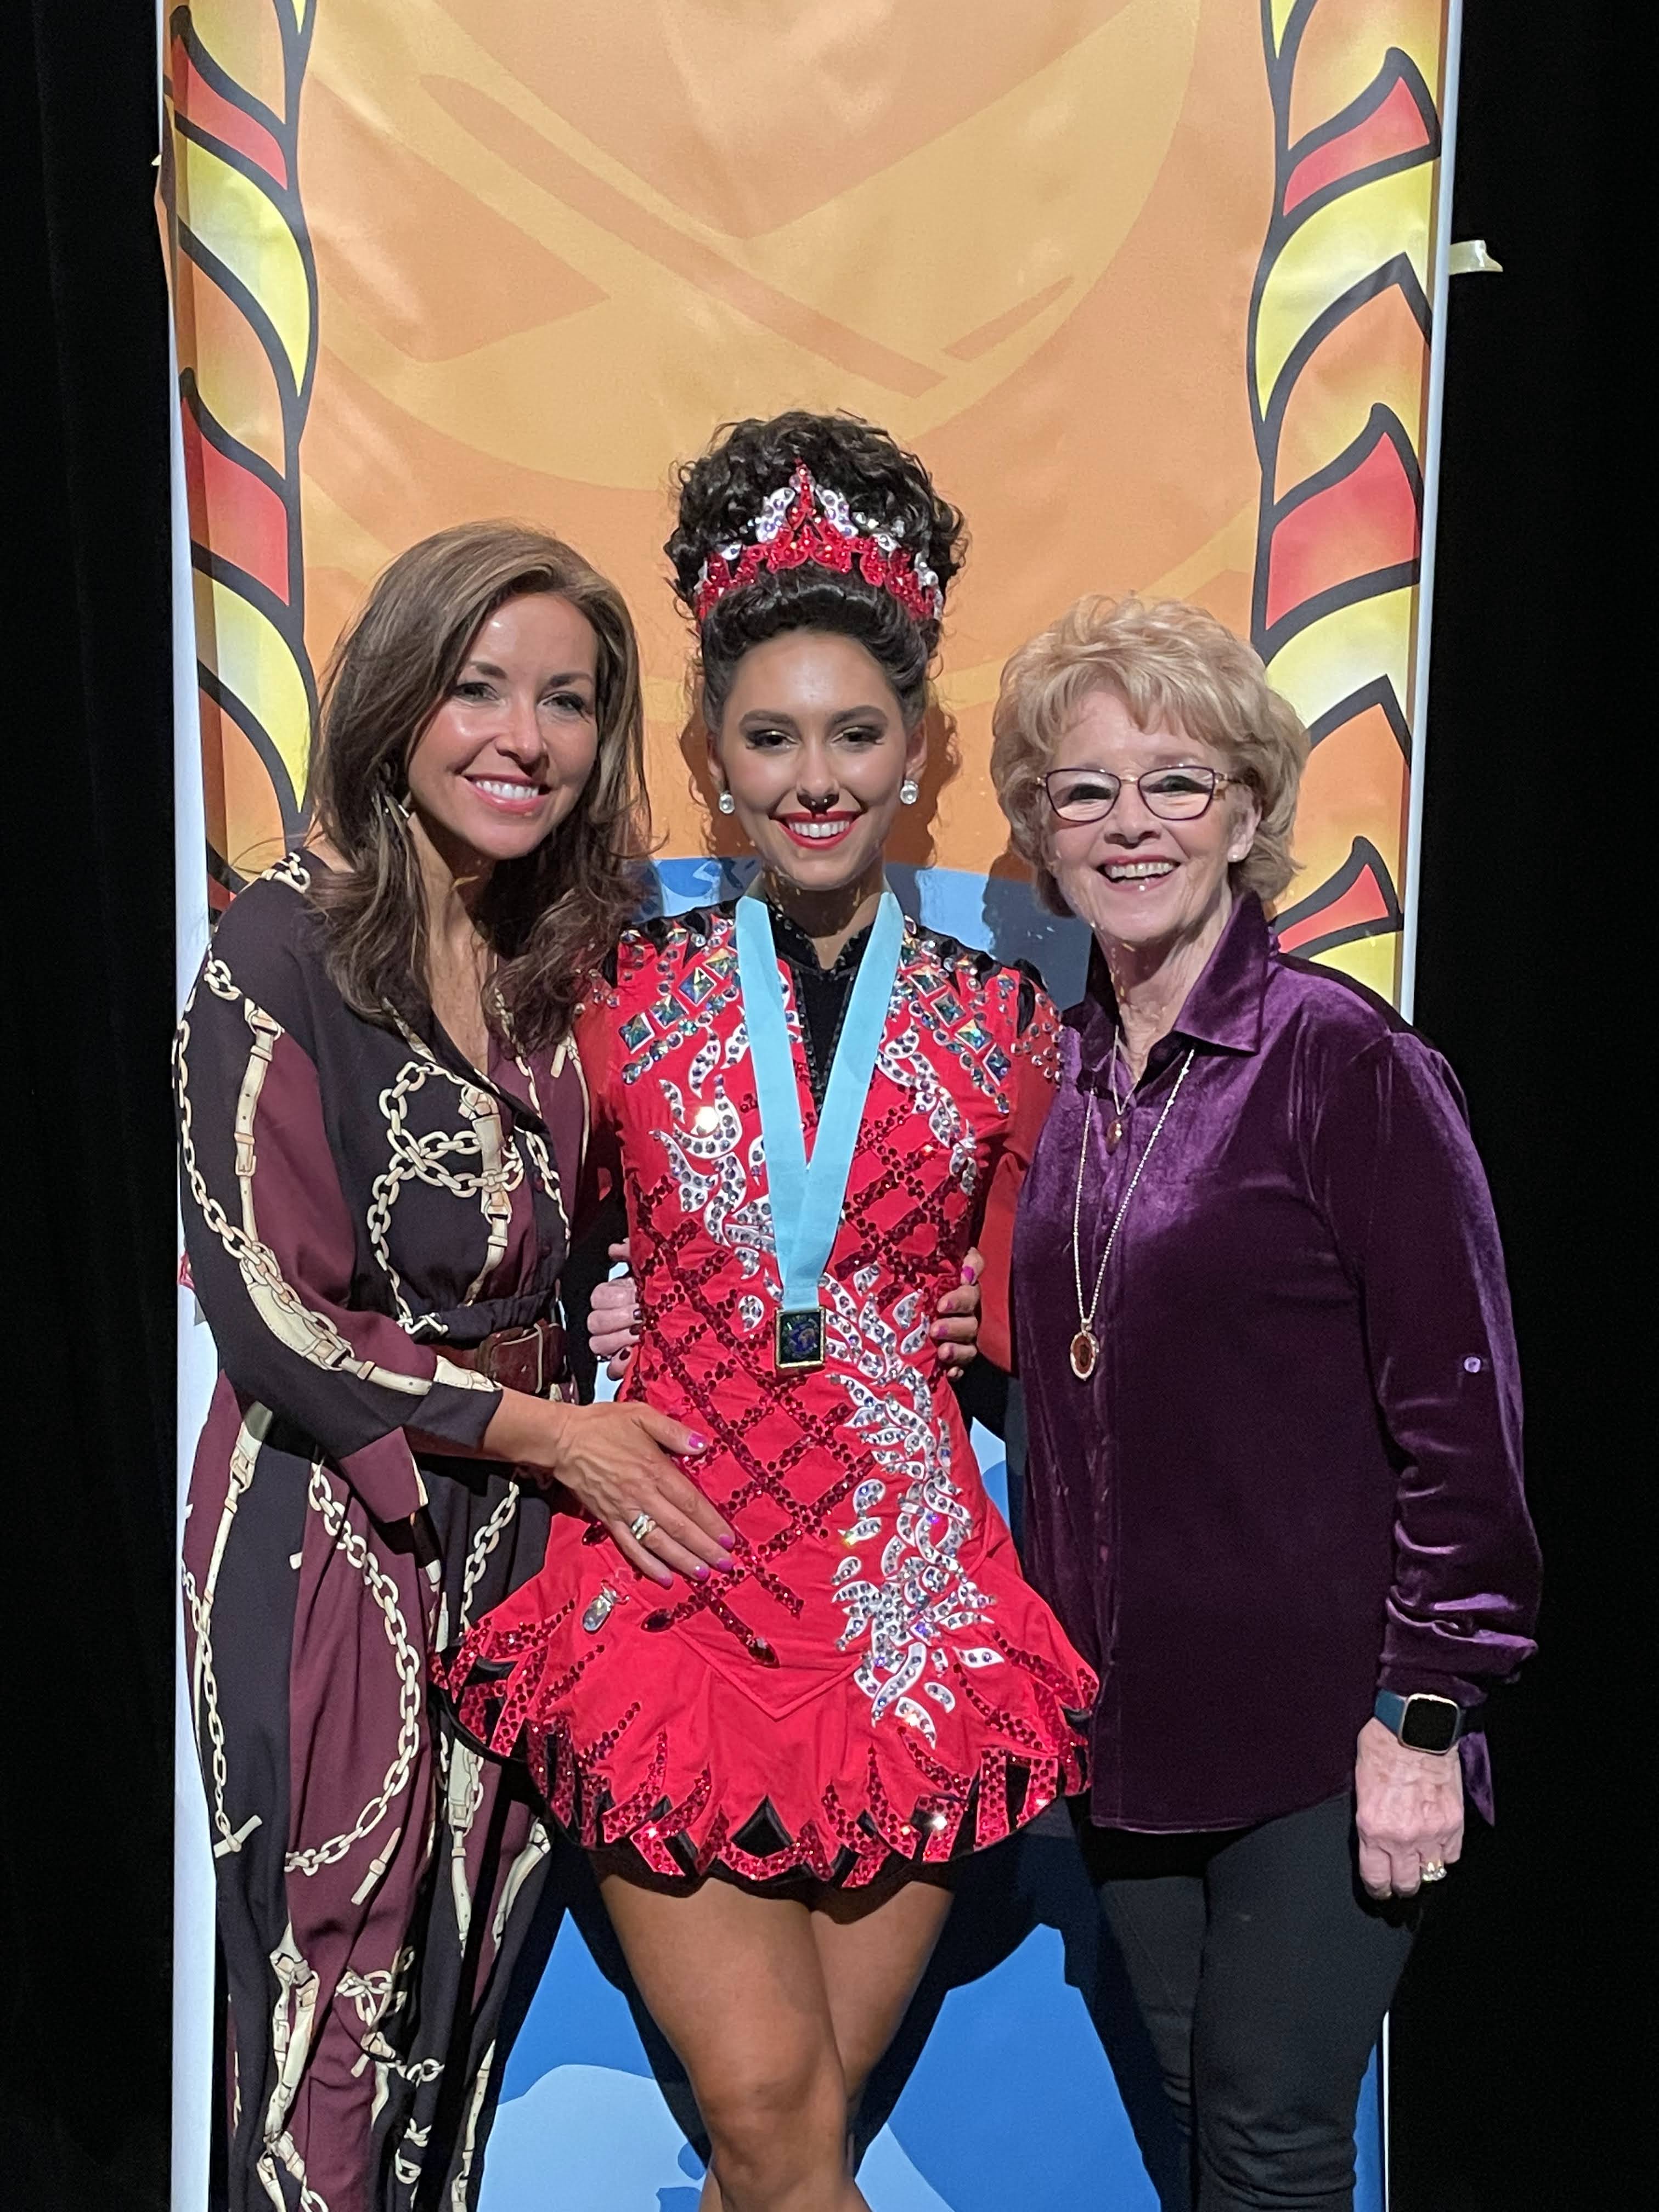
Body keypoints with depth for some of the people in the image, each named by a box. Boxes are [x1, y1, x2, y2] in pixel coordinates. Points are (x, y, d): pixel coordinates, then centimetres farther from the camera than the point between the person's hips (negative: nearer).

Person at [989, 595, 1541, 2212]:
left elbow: (1458, 1409, -12)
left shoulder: (1346, 1060, -12)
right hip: (1128, 1719, 5)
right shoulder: (1054, 1077, 5)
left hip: (1317, 1726, -5)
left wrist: (1428, 1711, -13)